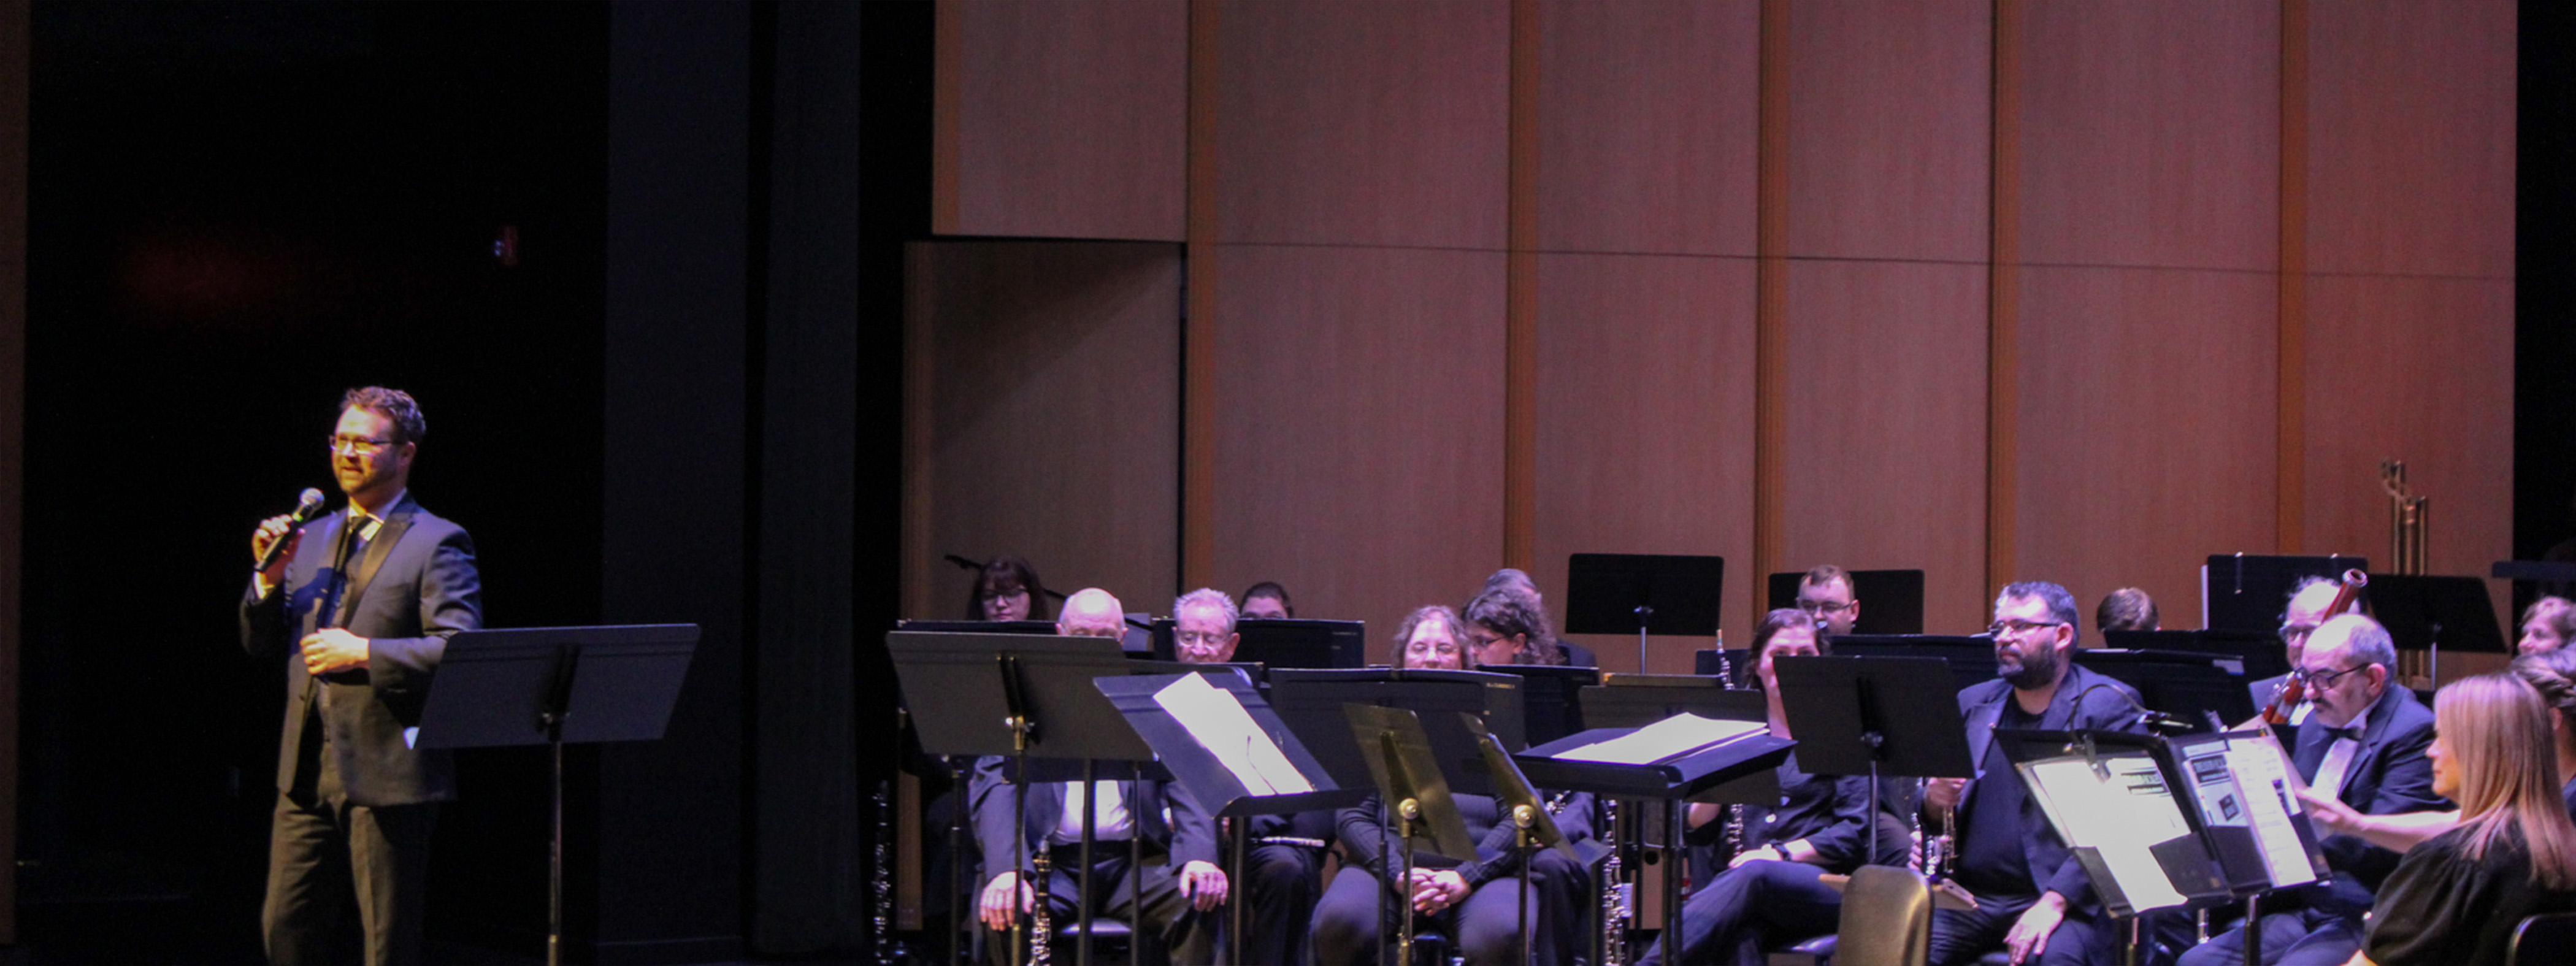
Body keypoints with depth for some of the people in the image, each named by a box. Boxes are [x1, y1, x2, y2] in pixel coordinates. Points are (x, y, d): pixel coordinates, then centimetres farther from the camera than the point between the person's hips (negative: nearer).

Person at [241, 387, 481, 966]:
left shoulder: (437, 544, -3)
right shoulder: (311, 540, 17)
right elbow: (262, 647, 18)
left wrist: (365, 653, -19)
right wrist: (270, 578, 1)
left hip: (386, 775, -6)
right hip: (306, 772, 6)